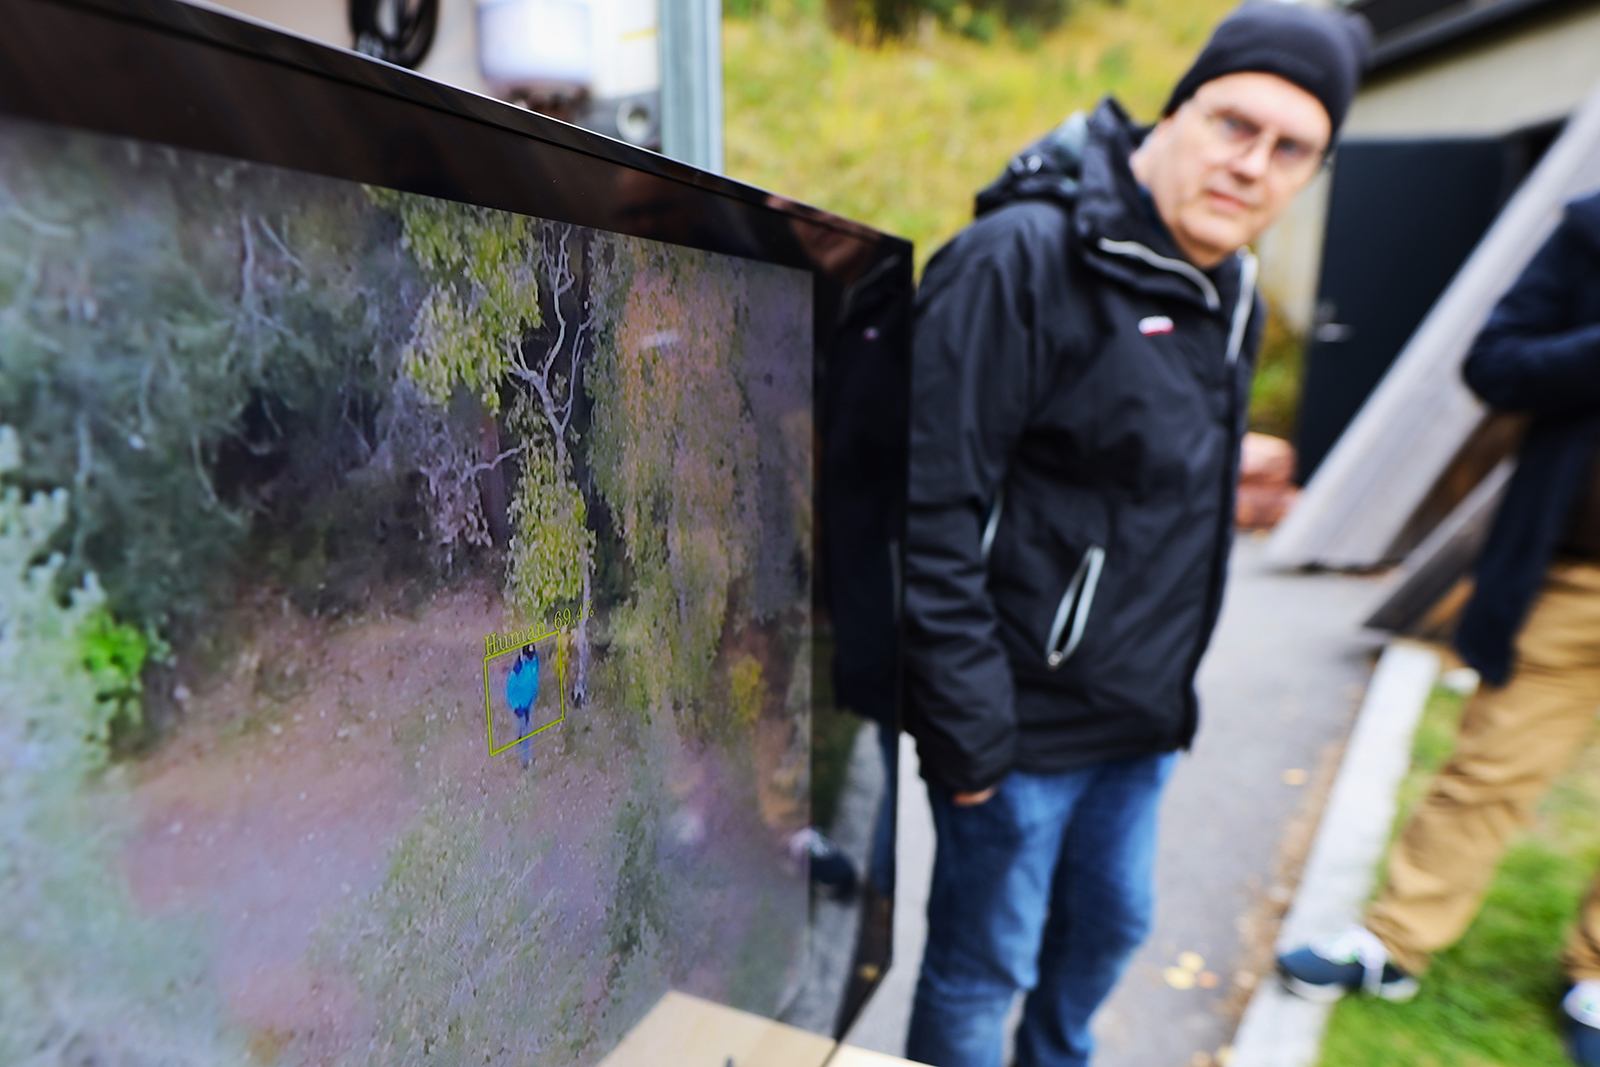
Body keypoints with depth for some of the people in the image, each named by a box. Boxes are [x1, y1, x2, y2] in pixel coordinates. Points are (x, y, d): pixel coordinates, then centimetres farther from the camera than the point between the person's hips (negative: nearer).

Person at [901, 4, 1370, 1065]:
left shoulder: (1229, 289, 9)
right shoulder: (1025, 258, -19)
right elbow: (935, 508, -23)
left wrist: (1170, 686, 18)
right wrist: (967, 728, -20)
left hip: (1141, 716, 9)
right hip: (1026, 720, -8)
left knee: (1109, 927, 26)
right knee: (982, 967, 11)